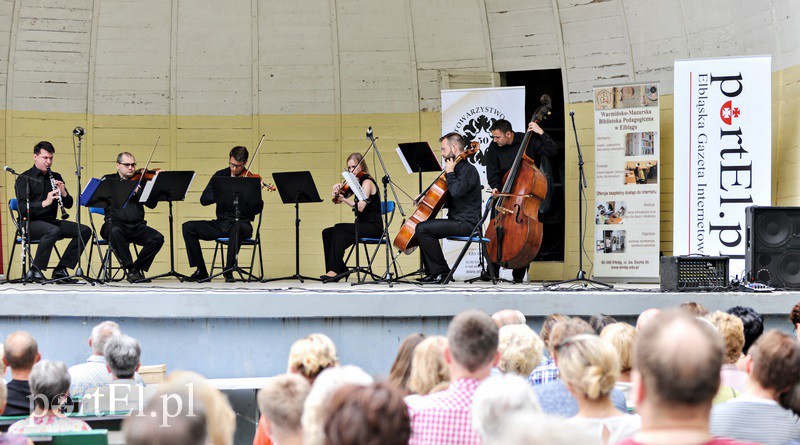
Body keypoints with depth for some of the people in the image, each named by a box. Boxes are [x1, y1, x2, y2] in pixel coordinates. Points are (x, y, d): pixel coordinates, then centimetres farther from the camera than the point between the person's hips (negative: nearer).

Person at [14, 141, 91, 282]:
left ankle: (61, 270, -8)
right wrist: (44, 203, -29)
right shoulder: (24, 179, -4)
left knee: (84, 231, -11)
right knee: (54, 230, -37)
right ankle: (35, 271, -24)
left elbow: (69, 205, 11)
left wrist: (63, 193, -11)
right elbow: (23, 208, -16)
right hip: (30, 223, -6)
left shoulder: (55, 177, 14)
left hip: (50, 221, 7)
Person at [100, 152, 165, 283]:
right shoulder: (108, 180, 11)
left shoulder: (140, 181, 14)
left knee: (158, 238, -22)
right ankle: (129, 268, -27)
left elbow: (151, 204, 2)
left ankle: (137, 268, -8)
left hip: (137, 226, 3)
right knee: (115, 232, -37)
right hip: (116, 223, -2)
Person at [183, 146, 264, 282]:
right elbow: (204, 199, 2)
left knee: (237, 229, -40)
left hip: (242, 223, -4)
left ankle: (229, 271, -28)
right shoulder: (220, 176, 10)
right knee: (188, 227, -13)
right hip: (220, 224, 4)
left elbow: (257, 209, -11)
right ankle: (201, 271, -11)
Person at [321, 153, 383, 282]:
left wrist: (343, 198, -28)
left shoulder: (367, 182, -10)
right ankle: (340, 269, -7)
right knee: (327, 233, -6)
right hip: (362, 226, 9)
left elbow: (360, 207, -24)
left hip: (373, 226, -9)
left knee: (339, 229, -28)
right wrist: (337, 192, -5)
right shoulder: (356, 183, 16)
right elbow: (337, 201, 15)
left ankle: (335, 270, -28)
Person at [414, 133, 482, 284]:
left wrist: (449, 173, -15)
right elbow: (448, 201, 29)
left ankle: (442, 271, -16)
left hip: (466, 224, -11)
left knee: (423, 228, -21)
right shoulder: (459, 169, 20)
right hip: (456, 220, 11)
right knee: (423, 228, 17)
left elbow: (456, 191, -31)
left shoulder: (468, 170, -12)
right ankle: (433, 272, 12)